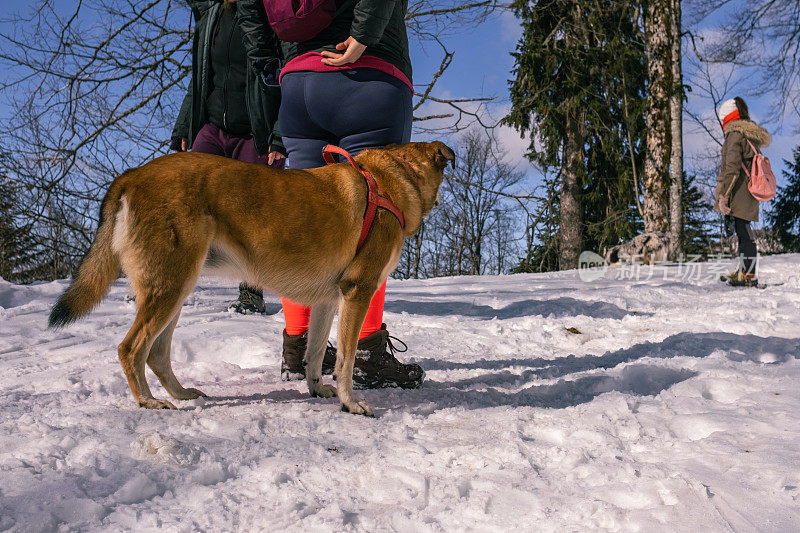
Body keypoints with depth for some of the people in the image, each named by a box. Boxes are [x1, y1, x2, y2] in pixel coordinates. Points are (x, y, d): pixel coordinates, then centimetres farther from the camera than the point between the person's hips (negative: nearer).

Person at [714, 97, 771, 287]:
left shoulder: (735, 135, -10)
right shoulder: (752, 135, 19)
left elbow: (732, 168, -19)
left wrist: (723, 195, -21)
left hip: (737, 193, -9)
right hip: (749, 193, 9)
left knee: (743, 231, -8)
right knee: (743, 231, 14)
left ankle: (750, 276, -7)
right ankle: (744, 270, 21)